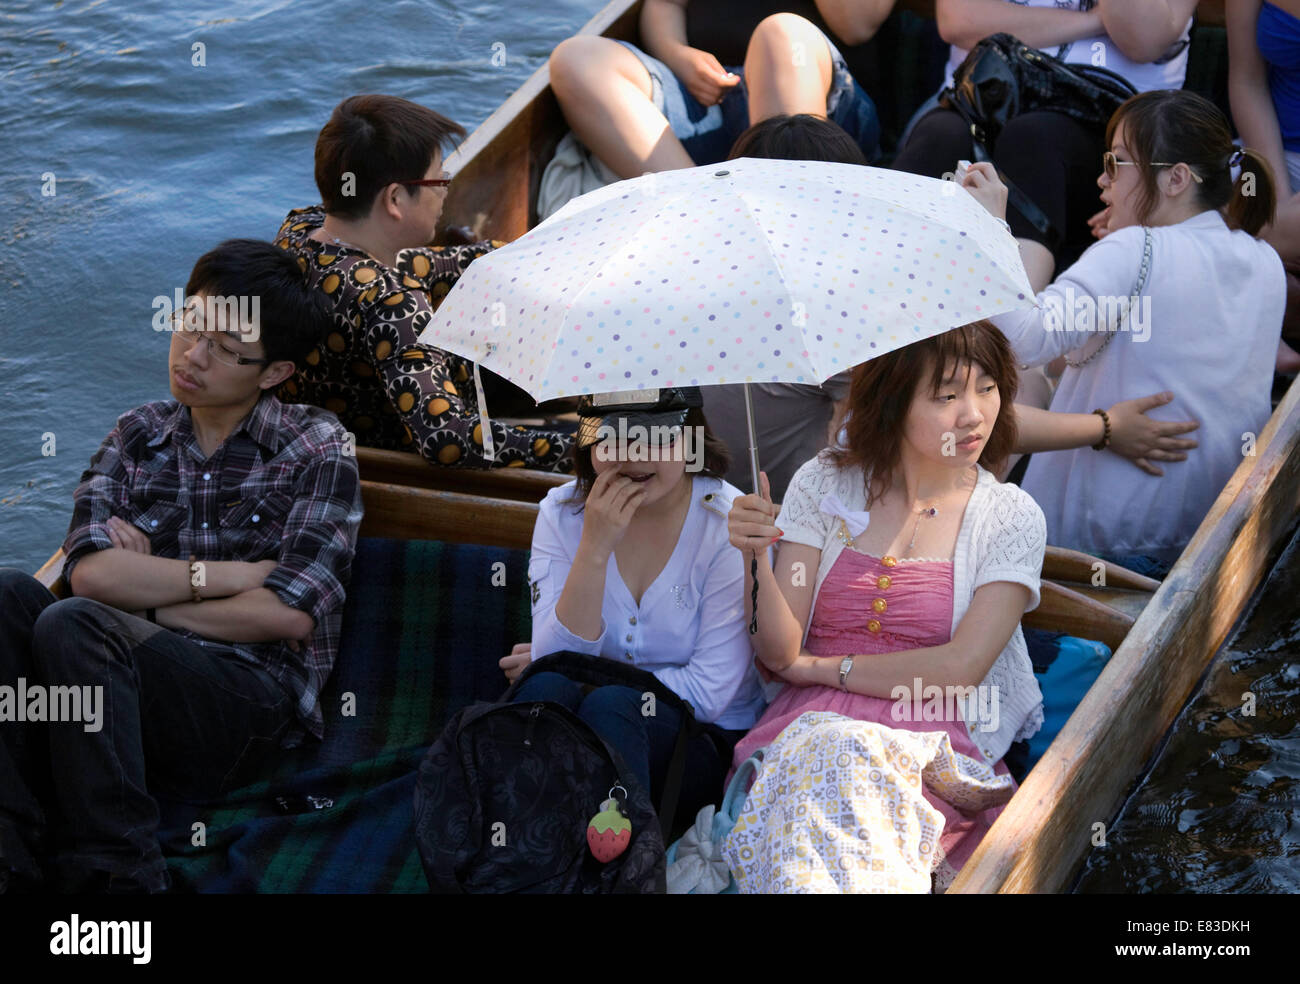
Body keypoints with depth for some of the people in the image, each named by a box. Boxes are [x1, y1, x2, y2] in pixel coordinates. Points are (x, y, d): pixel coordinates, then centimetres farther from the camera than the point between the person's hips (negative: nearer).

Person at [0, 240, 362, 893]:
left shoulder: (315, 448, 5)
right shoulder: (136, 436, 16)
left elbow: (289, 614, -7)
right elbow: (91, 572, -2)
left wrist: (144, 588, -3)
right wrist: (227, 575, -7)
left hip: (251, 698, -4)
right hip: (128, 687, 5)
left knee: (73, 624, -30)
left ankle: (115, 874, -28)